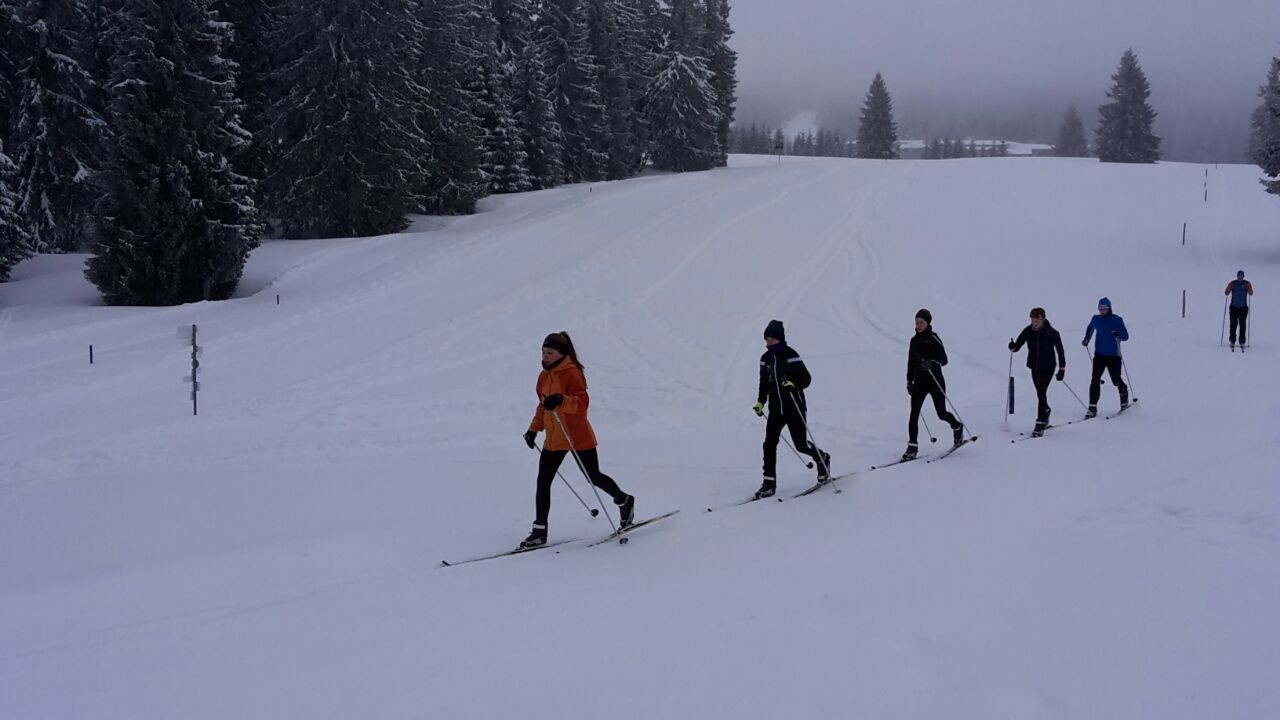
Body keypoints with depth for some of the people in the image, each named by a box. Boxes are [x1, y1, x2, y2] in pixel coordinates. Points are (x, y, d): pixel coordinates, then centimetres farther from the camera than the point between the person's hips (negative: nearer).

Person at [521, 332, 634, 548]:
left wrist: (561, 400, -43)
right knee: (543, 481, -2)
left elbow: (582, 402, -27)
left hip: (577, 436, -7)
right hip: (553, 439, 7)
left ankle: (624, 501, 34)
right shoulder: (544, 376, 10)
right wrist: (534, 428, 18)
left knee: (593, 477, 6)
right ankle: (539, 531, 1)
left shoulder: (572, 373, -15)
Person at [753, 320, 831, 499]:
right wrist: (760, 402, 10)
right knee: (769, 444, -7)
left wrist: (793, 383, -30)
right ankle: (769, 483, -2)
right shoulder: (765, 359, 6)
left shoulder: (791, 356, -12)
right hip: (776, 409, 5)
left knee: (801, 445, 2)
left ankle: (822, 459, 33)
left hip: (794, 407, -5)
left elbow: (806, 378, -12)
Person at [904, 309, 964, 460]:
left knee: (941, 414, 4)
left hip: (935, 381, -4)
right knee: (913, 414, -9)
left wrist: (932, 363, -32)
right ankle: (912, 447, -6)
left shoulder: (933, 339, -9)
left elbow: (944, 359, -14)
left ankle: (957, 427, 36)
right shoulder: (914, 340, 8)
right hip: (919, 382, 4)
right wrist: (909, 380, 16)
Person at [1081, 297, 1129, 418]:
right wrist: (1086, 340, 19)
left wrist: (1118, 334, -27)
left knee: (1116, 380, 1)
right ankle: (1092, 408, -10)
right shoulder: (1096, 319, 6)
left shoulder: (1117, 320, -6)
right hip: (1099, 354, 3)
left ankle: (1124, 394, 37)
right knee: (1095, 380, -10)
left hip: (1113, 356, -3)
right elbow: (1090, 328, 29)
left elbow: (1126, 337, -6)